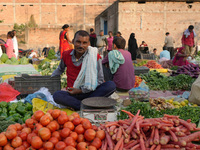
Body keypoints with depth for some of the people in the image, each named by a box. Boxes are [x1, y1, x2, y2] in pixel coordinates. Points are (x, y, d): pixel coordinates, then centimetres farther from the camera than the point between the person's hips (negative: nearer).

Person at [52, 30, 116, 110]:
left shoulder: (95, 57, -6)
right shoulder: (66, 55, 4)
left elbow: (100, 80, -6)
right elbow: (60, 69, 27)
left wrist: (81, 90, -11)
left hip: (89, 93, -1)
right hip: (71, 93, 2)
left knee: (111, 85, -27)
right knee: (56, 95, -33)